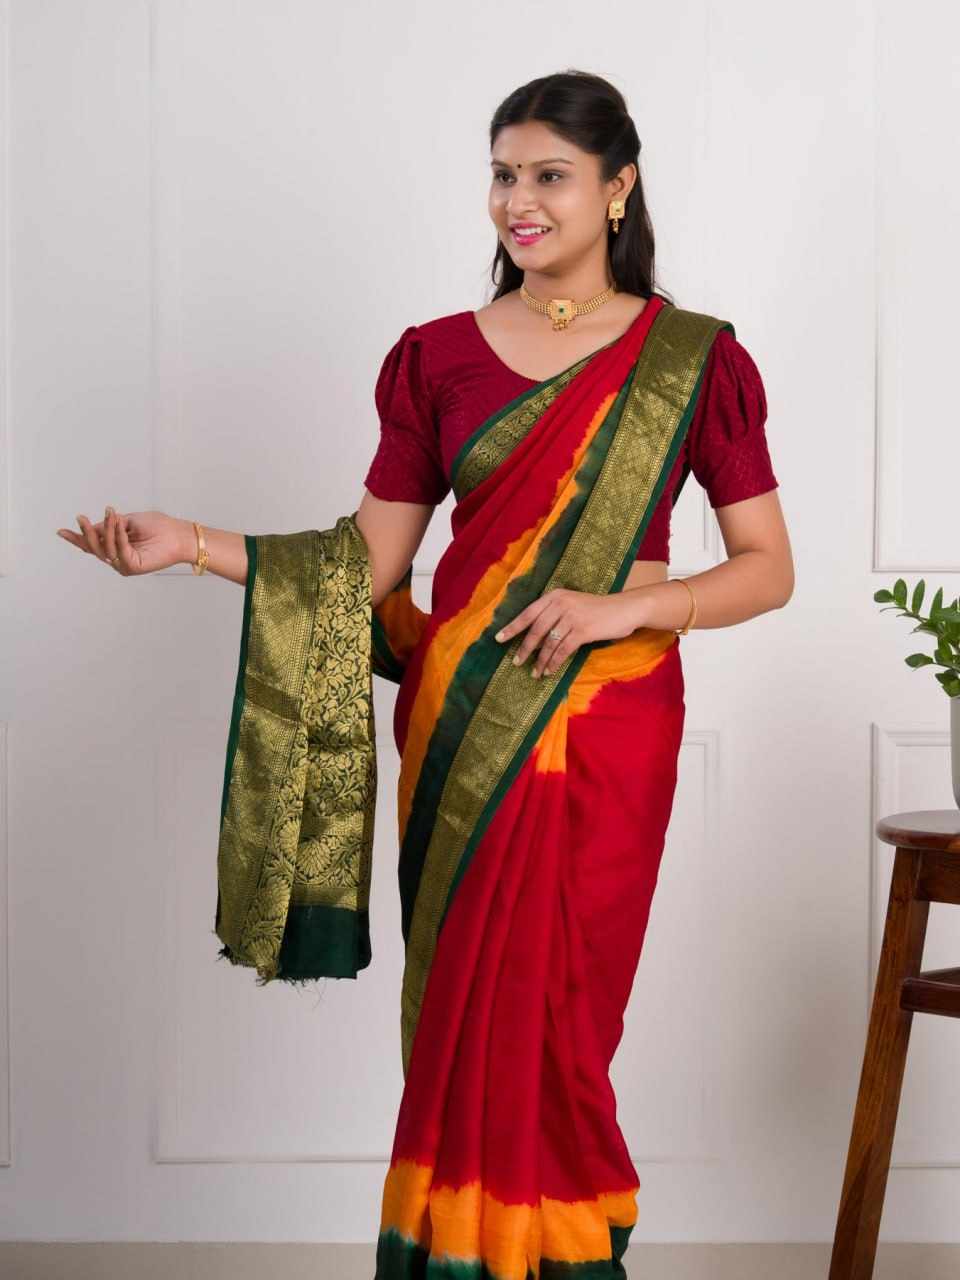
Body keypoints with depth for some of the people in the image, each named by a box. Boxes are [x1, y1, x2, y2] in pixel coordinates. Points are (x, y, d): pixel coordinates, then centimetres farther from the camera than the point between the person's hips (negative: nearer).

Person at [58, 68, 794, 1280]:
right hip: (459, 711, 2)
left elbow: (770, 569, 1)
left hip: (603, 720, -2)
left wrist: (621, 603, -14)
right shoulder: (440, 357, 7)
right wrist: (189, 543, -5)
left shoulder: (692, 361, 2)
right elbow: (370, 563, 6)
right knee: (463, 1008, 3)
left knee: (547, 1014, 0)